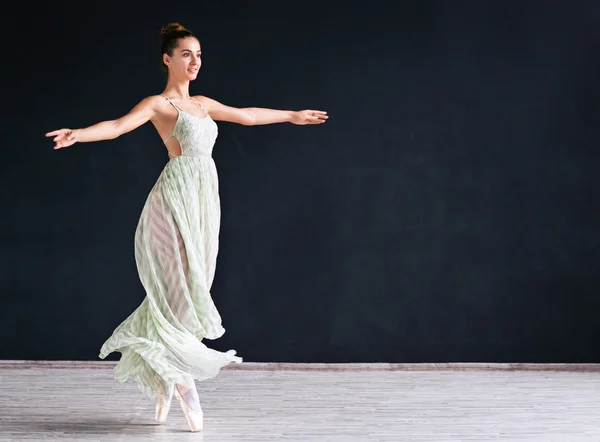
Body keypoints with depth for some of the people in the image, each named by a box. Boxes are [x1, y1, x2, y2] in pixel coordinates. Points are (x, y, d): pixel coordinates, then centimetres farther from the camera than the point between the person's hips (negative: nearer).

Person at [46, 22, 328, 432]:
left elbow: (246, 115, 30)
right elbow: (119, 125, -19)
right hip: (177, 197, -7)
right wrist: (78, 134, -39)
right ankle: (185, 386, -6)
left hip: (204, 198, 7)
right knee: (181, 288, -10)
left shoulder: (201, 103, 18)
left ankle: (165, 381, 17)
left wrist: (292, 115, 40)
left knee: (191, 288, 7)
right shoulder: (157, 104, -3)